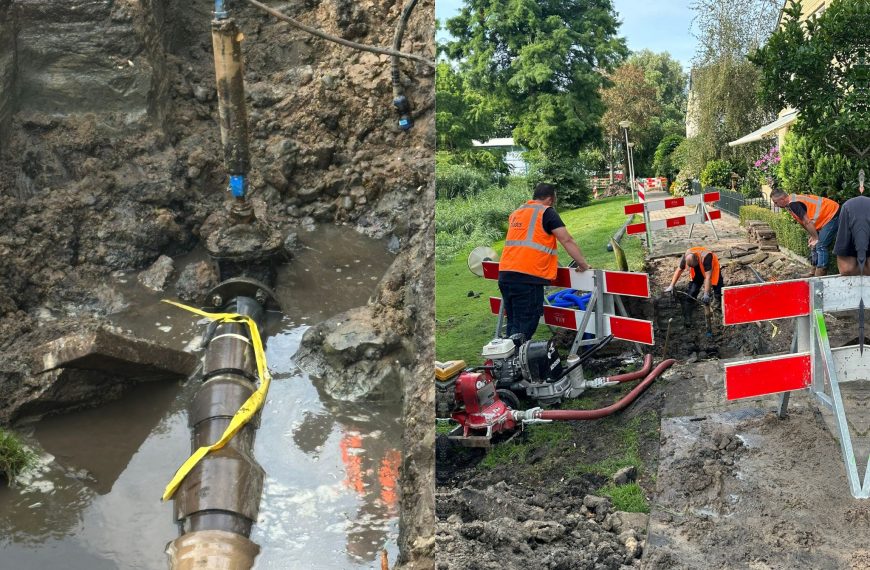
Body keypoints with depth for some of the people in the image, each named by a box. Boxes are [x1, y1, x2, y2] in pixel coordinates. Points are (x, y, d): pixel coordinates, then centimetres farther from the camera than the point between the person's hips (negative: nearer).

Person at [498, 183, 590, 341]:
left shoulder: (516, 213, 22)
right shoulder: (546, 212, 0)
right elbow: (567, 241, -5)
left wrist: (550, 261, 40)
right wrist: (583, 265, 1)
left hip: (505, 275, 7)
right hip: (527, 278, -7)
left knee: (513, 325, 15)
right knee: (524, 328, -5)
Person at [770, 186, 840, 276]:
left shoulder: (793, 204, -22)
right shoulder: (790, 204, 9)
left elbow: (807, 222, -23)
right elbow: (804, 222, 14)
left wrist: (816, 238, -16)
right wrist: (813, 236, 8)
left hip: (832, 215, -11)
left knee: (820, 246, -14)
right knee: (814, 245, 13)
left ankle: (820, 277, -16)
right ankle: (815, 273, 18)